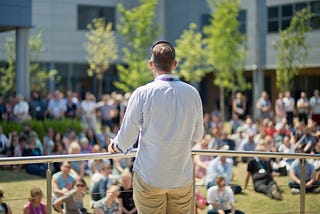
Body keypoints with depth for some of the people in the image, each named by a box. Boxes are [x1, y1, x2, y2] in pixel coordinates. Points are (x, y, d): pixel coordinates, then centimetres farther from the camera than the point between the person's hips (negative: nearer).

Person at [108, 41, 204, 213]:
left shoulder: (142, 94, -10)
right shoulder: (192, 93, 0)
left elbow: (126, 138, -5)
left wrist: (115, 146, 17)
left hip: (149, 178, -3)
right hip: (183, 178, 3)